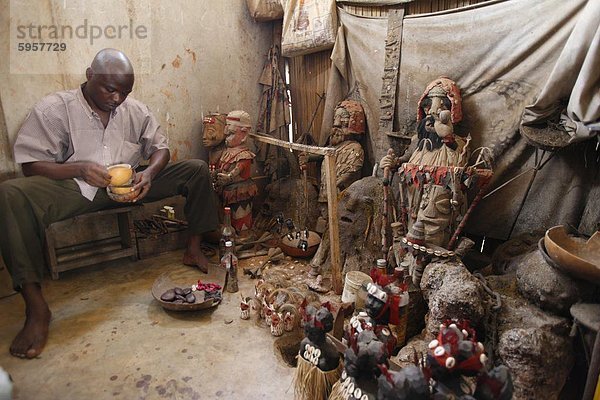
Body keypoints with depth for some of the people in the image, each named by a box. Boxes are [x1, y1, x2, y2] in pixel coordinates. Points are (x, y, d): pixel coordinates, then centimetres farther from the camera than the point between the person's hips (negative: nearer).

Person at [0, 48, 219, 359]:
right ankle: (36, 308, -31)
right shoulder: (53, 110, -6)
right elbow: (31, 165, -8)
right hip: (73, 189, -3)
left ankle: (193, 249, -3)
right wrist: (79, 169, -28)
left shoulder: (135, 110, 4)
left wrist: (149, 173, -16)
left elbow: (160, 148, 7)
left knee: (197, 169, -7)